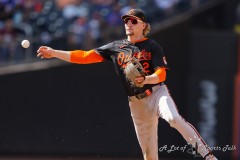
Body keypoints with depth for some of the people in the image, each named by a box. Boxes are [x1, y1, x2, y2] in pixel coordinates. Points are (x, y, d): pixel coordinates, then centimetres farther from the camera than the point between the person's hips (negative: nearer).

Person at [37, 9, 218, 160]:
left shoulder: (152, 46, 2)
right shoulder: (115, 47, 11)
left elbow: (161, 74, -8)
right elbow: (85, 56, 9)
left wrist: (145, 80, -29)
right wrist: (54, 53, 4)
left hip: (157, 92, -4)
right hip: (136, 102, 4)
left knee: (174, 118, -34)